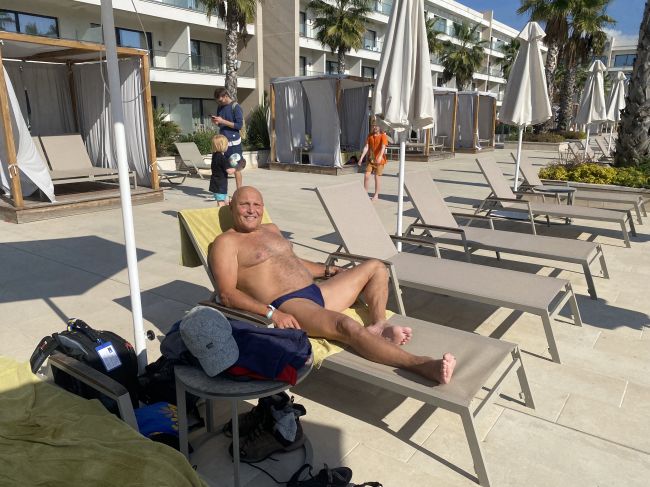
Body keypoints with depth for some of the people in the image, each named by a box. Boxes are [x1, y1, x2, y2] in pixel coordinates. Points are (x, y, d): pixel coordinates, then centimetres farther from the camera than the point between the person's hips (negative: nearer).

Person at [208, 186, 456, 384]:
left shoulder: (271, 229, 23)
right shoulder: (226, 242, -3)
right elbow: (227, 293, -15)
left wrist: (329, 270, 25)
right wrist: (271, 313, -28)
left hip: (316, 292, 10)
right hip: (286, 305, -9)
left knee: (375, 267, 12)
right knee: (346, 325, -36)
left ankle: (378, 326, -13)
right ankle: (421, 365, -39)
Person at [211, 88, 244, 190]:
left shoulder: (235, 107, -8)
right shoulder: (220, 107, 12)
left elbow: (239, 125, -13)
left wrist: (223, 121, -16)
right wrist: (216, 122, -2)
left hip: (233, 142, -6)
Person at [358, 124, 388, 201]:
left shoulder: (383, 136, -10)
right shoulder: (370, 136, 6)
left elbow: (383, 147, -24)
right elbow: (366, 147, 2)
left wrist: (380, 157, -39)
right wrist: (361, 158, -8)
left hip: (379, 160, -4)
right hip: (370, 159, 4)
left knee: (376, 177, 0)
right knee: (366, 176, -2)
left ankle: (376, 195, 12)